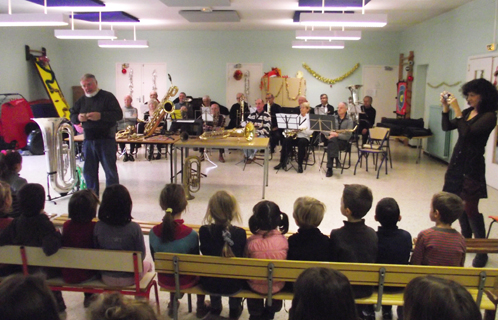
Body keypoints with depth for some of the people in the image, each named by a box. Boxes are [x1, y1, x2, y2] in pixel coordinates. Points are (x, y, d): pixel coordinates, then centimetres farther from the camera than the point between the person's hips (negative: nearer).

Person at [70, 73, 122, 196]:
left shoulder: (108, 97, -3)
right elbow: (72, 116, 16)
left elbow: (118, 114, -13)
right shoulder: (81, 100, 15)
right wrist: (78, 118, -8)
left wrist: (101, 116, -25)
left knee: (110, 170, 0)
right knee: (89, 171, 11)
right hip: (88, 140, 6)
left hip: (106, 140, -6)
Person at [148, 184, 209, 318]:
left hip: (164, 280, 3)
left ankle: (172, 305, 48)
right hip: (185, 281, -3)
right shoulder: (191, 234, -28)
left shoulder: (153, 232, -19)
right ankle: (201, 307, 41)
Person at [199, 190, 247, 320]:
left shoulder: (204, 231, -21)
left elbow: (204, 253, -4)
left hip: (209, 284, 1)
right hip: (233, 286, -1)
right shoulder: (240, 233, -22)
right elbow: (242, 257, -7)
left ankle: (215, 309, 54)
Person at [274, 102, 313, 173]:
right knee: (286, 141, -27)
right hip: (295, 137, 4)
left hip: (304, 138, -4)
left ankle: (300, 165, -29)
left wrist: (302, 129, -22)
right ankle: (282, 162, -21)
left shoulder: (310, 118, 2)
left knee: (301, 142, -38)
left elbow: (310, 132, -8)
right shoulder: (297, 117, 18)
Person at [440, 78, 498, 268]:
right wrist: (445, 108, -2)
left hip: (472, 166, -7)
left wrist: (456, 110, -21)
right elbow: (446, 127, 10)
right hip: (457, 162, 7)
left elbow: (468, 132, -23)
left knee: (470, 208, -8)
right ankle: (466, 239, 28)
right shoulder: (467, 112, 10)